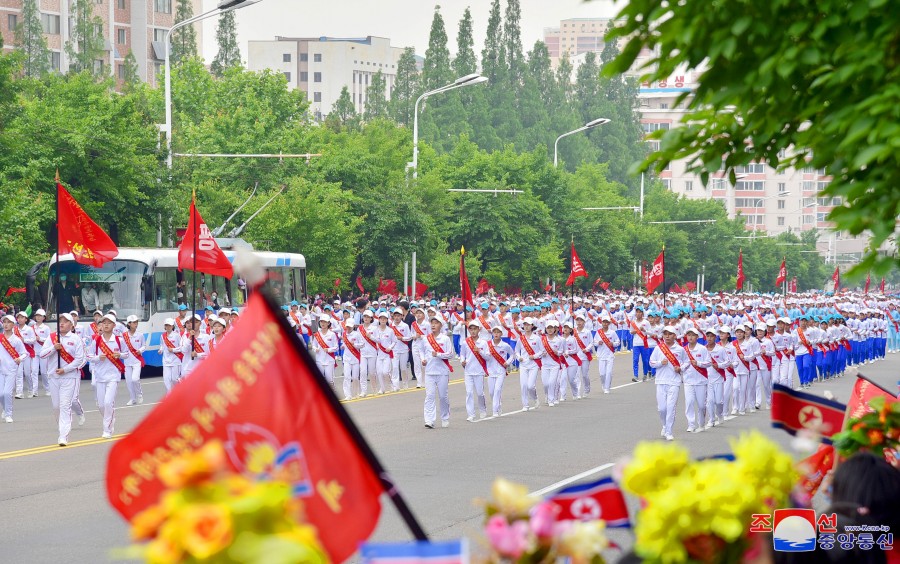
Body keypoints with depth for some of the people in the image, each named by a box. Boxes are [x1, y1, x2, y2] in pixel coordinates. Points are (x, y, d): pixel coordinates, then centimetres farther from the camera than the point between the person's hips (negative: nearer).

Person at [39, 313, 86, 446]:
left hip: (70, 376, -4)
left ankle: (64, 436, -14)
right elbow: (42, 354, 0)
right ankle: (62, 429, 32)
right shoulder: (51, 337, 7)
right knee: (56, 406, 10)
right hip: (54, 377, 4)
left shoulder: (75, 339, -3)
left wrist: (65, 369, -14)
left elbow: (79, 359, -8)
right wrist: (54, 347, -16)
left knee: (65, 405, -12)